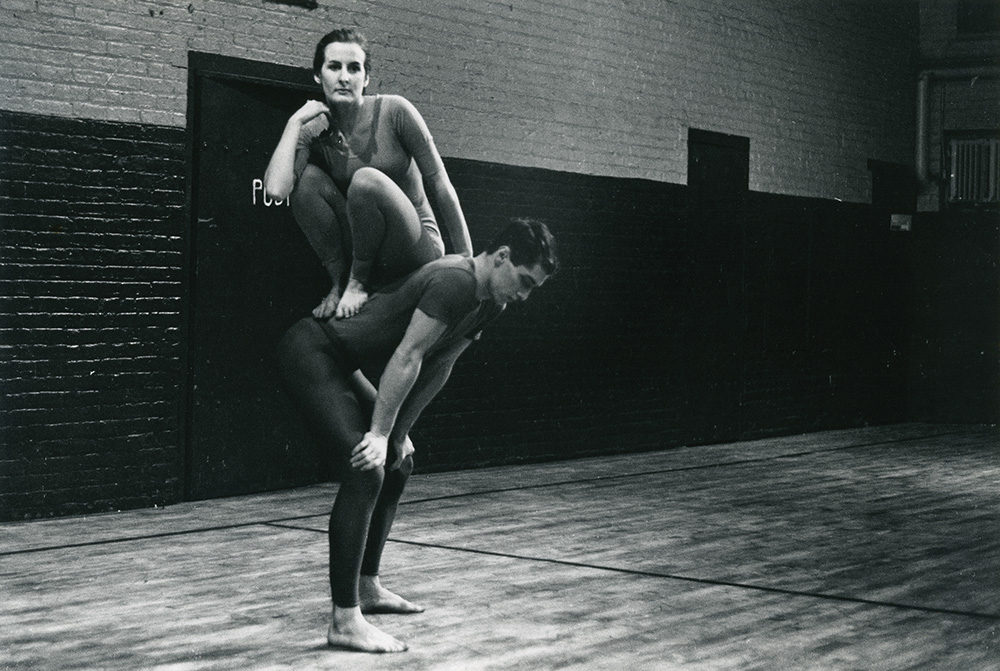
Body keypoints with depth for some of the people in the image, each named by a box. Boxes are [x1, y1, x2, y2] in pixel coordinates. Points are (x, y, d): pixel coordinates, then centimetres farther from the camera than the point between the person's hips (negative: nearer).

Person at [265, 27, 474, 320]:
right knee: (307, 176, -17)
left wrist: (466, 260, -11)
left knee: (366, 178, -30)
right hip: (362, 253, 4)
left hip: (416, 250, -3)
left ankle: (358, 284, -15)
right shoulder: (313, 132, -4)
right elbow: (276, 189, -23)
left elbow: (440, 184, -10)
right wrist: (295, 122, -16)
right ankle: (339, 282, -13)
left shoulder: (393, 111, -12)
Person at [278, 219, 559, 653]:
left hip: (339, 364, 11)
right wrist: (379, 433, -21)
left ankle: (367, 588, 32)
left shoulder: (489, 303, 9)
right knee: (366, 471, -20)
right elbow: (407, 358, -24)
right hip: (310, 352, -11)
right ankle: (344, 622, -20)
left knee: (397, 464, 20)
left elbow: (437, 369, 13)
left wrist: (397, 432, 11)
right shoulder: (456, 282, -22)